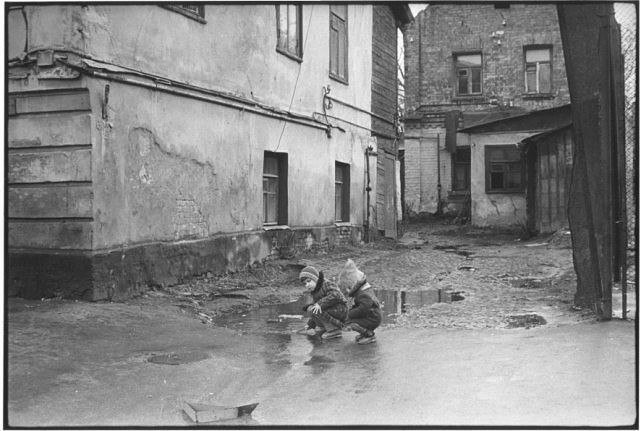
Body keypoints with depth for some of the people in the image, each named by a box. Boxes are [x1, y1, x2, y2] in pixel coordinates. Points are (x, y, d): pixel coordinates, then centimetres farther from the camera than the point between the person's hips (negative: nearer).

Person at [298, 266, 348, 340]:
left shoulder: (326, 284, -14)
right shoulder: (315, 292, 15)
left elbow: (335, 295, -31)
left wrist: (320, 304, -35)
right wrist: (309, 325, 17)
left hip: (339, 310, -10)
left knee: (312, 309, -24)